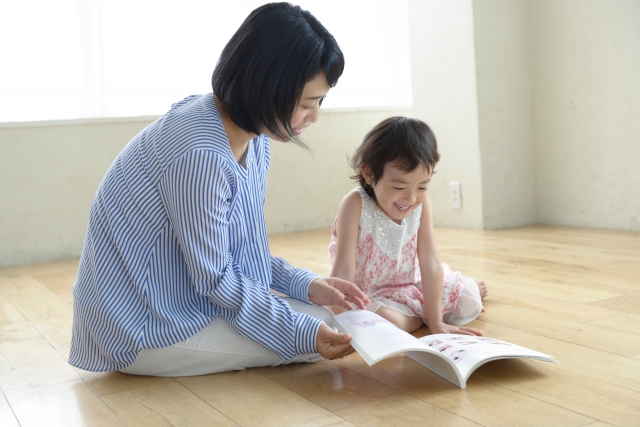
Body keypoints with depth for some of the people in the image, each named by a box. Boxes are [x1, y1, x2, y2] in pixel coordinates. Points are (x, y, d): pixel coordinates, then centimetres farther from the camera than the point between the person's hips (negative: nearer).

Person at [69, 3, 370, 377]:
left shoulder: (252, 135, -1)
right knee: (319, 332, -13)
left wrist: (305, 284, -5)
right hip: (142, 331, -9)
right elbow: (214, 277, -22)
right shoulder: (201, 156, -31)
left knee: (320, 312, 10)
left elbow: (240, 247, 7)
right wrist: (302, 331, -21)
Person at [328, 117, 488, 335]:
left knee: (470, 302, -4)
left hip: (409, 284, 4)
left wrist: (436, 323, -15)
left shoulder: (421, 203, -14)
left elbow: (430, 263, -14)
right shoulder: (356, 205, -27)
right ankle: (421, 315, -1)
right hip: (366, 294, -4)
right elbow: (343, 271, -29)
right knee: (386, 321, -33)